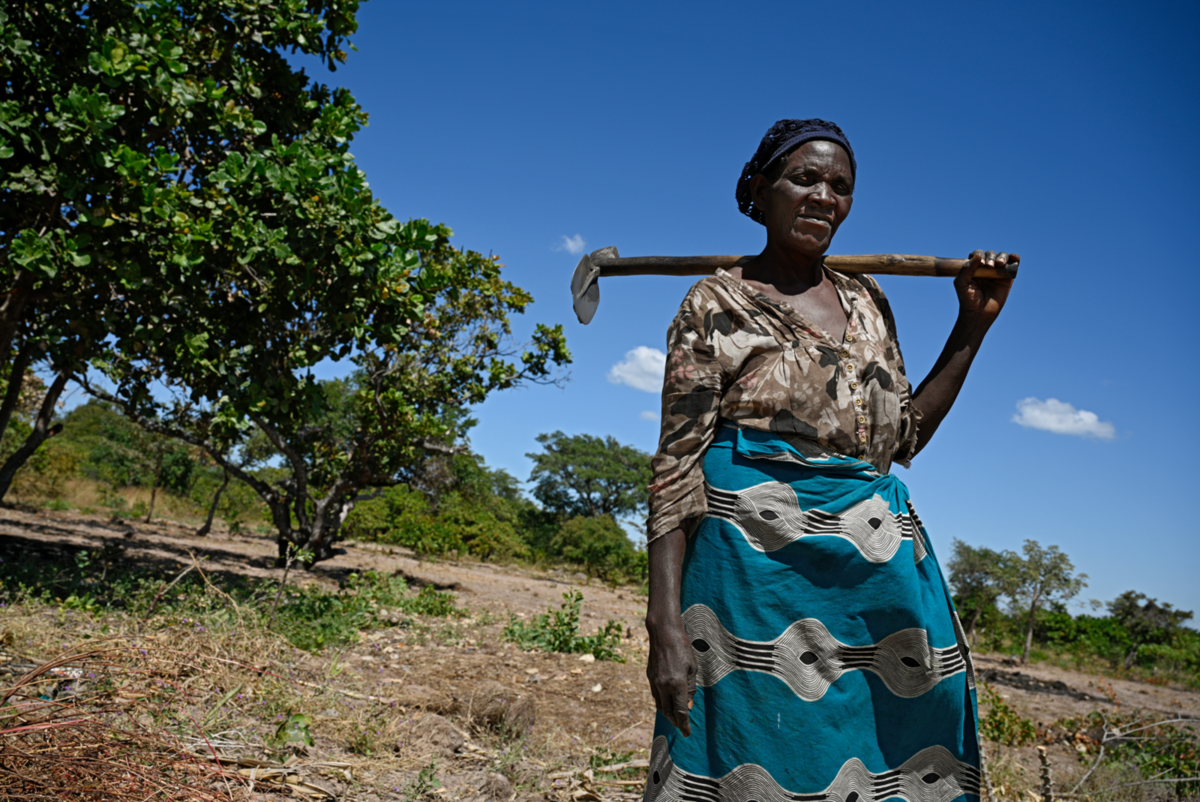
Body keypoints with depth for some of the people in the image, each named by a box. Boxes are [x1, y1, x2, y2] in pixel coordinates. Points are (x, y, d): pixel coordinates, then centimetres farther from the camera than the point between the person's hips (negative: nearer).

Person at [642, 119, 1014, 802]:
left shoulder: (868, 302, 15)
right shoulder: (717, 303, 0)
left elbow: (902, 438, 20)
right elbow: (677, 464, -7)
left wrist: (973, 327, 15)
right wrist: (665, 621, -15)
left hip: (876, 560, 5)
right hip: (756, 558, -5)